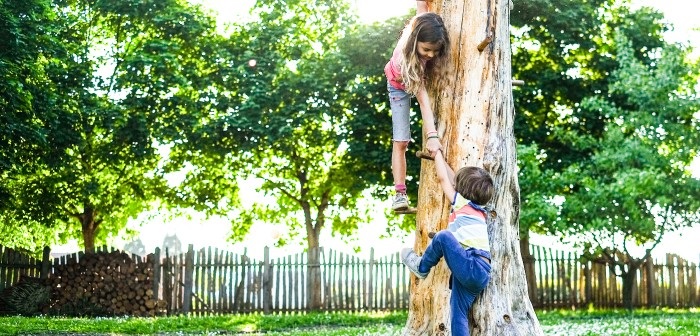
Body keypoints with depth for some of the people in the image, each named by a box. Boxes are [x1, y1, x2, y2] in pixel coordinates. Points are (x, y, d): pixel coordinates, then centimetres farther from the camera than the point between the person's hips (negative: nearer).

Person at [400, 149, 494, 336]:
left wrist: (437, 152, 20)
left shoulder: (463, 204, 0)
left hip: (473, 269, -9)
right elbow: (454, 180, 32)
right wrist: (440, 158, 36)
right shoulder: (477, 210, 22)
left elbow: (443, 178, 6)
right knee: (458, 316, 4)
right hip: (477, 273, 9)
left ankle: (421, 267, 9)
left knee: (443, 236, -14)